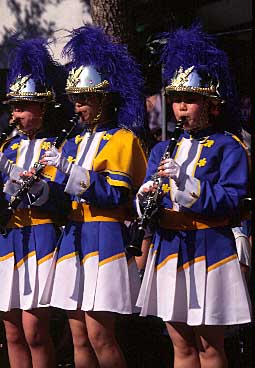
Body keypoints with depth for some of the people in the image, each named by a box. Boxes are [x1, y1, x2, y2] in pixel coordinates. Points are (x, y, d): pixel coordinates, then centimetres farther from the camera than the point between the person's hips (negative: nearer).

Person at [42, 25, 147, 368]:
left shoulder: (123, 140, -4)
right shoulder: (75, 143, 17)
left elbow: (116, 197, -14)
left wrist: (71, 171, -19)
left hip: (105, 240, -7)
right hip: (72, 240, 7)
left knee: (99, 336, -10)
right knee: (79, 339, 7)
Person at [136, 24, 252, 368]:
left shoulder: (228, 147, -3)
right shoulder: (162, 149, 14)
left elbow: (231, 200, -16)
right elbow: (145, 209, 9)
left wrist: (185, 182, -25)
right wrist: (145, 199, -14)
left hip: (209, 249, -5)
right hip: (168, 248, 5)